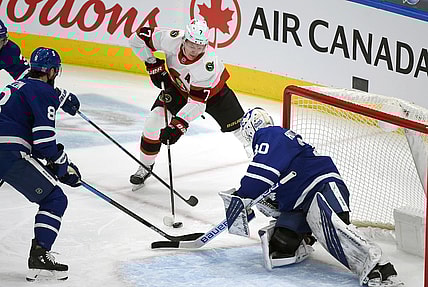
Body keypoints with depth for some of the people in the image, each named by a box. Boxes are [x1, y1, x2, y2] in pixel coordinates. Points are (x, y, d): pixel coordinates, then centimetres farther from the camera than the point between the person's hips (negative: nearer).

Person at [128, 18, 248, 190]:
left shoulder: (209, 63, -40)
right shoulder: (172, 40, -33)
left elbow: (198, 100, -38)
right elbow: (139, 37, -19)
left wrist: (178, 124, -44)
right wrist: (153, 64, -20)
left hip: (212, 90, -2)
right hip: (179, 87, 2)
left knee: (240, 128, -3)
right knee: (153, 121, -12)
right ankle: (146, 166, 7)